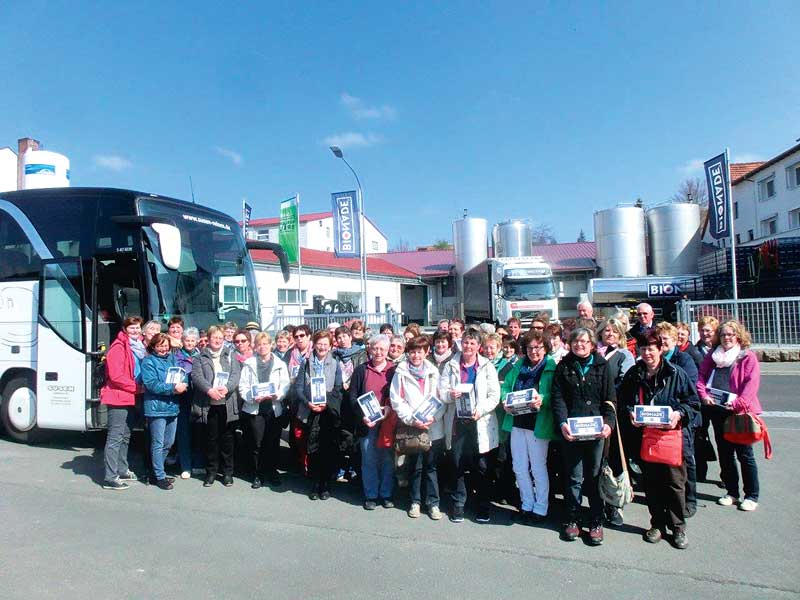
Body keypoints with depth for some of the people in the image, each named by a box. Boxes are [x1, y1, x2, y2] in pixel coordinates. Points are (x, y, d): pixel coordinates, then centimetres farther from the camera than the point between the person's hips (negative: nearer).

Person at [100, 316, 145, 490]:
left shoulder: (139, 346, 14)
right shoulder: (119, 347, -12)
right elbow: (116, 375, -20)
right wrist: (136, 387, -16)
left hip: (131, 398, 9)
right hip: (118, 397, -9)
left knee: (125, 436, 18)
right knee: (115, 437, -6)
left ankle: (122, 470, 29)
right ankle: (110, 478, -2)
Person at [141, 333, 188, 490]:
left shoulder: (173, 358, 12)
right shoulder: (148, 361, -5)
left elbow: (184, 376, 9)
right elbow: (151, 384, -16)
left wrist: (182, 385, -14)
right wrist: (173, 388, -20)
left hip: (173, 406, 6)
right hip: (156, 407, -6)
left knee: (169, 442, 15)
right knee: (158, 443, 1)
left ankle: (157, 469, 31)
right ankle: (160, 477, 10)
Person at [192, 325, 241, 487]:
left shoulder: (230, 355, 11)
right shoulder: (201, 357, 9)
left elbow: (236, 374, -1)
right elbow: (196, 376, -5)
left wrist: (227, 387, -20)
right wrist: (209, 390, -21)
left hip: (227, 403, 0)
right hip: (208, 404, 0)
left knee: (227, 438, 6)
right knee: (211, 439, 6)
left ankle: (228, 472, 18)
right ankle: (211, 472, 19)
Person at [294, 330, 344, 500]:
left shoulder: (335, 364, 7)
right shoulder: (306, 363, 8)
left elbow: (338, 390, 3)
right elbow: (298, 387, 3)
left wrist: (326, 404, -12)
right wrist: (308, 403, -12)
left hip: (329, 412, 0)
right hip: (311, 412, 0)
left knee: (329, 449, 1)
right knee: (313, 449, 0)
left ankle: (326, 484, 15)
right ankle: (316, 483, 14)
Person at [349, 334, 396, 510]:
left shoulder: (394, 370, 4)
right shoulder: (361, 370, 4)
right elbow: (352, 396, 3)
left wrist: (390, 407, -13)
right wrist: (362, 415, -9)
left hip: (388, 421, 0)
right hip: (367, 423, 0)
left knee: (388, 459, 5)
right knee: (368, 460, 5)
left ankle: (387, 495, 20)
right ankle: (370, 496, 18)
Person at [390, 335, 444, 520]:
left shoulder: (434, 372, 6)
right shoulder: (401, 372, 0)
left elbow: (442, 399, 4)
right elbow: (396, 400, -5)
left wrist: (434, 417, -11)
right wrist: (412, 420, -12)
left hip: (434, 427, 1)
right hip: (411, 428, -1)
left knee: (431, 467, 7)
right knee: (415, 467, 8)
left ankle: (433, 503, 17)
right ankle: (415, 501, 23)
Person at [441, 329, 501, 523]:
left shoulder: (487, 366, 4)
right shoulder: (451, 365, 8)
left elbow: (494, 396, -2)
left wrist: (480, 410, -16)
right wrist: (450, 394, -15)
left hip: (480, 422, -1)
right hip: (457, 421, 1)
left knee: (482, 467, 4)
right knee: (457, 465, 5)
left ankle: (483, 507, 19)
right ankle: (458, 505, 20)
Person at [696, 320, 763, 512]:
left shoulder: (748, 357, -4)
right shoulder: (713, 356, 11)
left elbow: (751, 383, -13)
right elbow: (701, 376, 8)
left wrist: (737, 403, -24)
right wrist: (703, 394, -9)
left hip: (740, 412, -5)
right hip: (717, 411, 5)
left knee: (745, 455, 3)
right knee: (724, 453, 13)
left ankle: (751, 496, 15)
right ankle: (731, 492, 25)